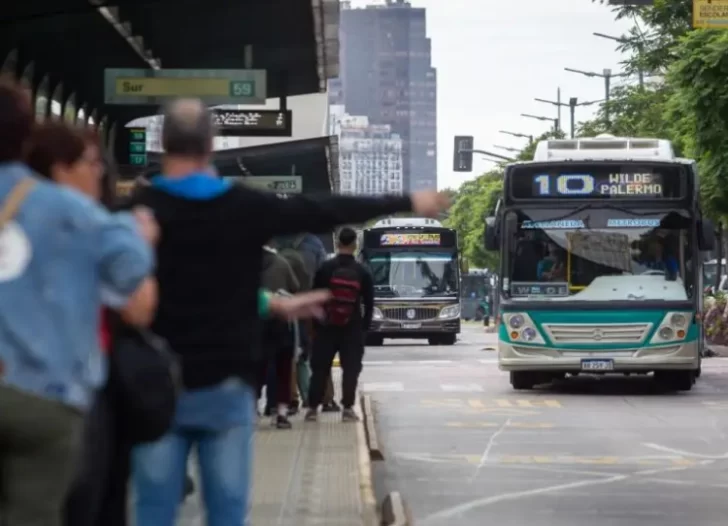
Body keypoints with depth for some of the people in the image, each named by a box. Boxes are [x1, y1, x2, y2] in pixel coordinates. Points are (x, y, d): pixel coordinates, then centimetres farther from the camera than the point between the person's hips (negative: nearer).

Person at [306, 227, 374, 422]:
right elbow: (369, 303, 1)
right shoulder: (362, 272, -2)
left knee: (320, 368, 7)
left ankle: (313, 407, 6)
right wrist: (365, 326, 10)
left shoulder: (325, 269, -4)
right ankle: (348, 408, -2)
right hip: (352, 327, 0)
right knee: (351, 368, 4)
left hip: (326, 326, 0)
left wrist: (315, 321, 10)